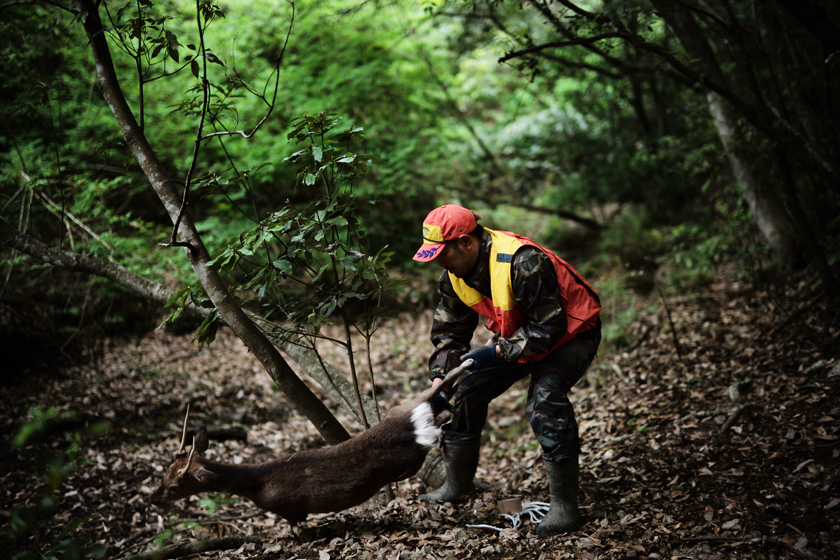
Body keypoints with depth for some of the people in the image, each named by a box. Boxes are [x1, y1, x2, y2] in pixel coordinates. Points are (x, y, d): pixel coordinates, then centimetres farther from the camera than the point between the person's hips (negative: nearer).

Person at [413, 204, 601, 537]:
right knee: (467, 389, 3)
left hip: (570, 332, -8)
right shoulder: (455, 275, -9)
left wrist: (495, 352, -31)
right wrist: (440, 376, -10)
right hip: (518, 334, 8)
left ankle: (564, 507, -21)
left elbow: (547, 328, -31)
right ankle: (457, 484, 22)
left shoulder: (523, 263, -35)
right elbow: (449, 330, 3)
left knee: (545, 399, -29)